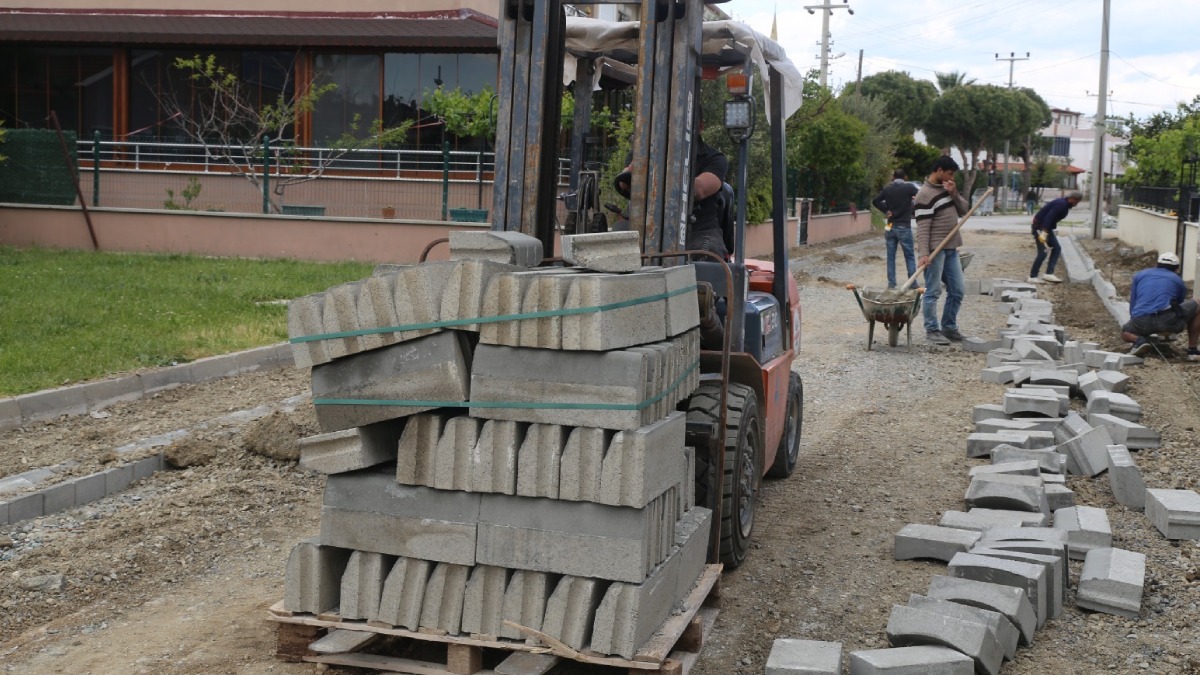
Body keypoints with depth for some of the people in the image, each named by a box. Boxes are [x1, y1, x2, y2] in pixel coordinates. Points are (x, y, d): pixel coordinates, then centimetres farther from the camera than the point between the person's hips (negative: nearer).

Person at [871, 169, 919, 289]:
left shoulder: (887, 188, 4)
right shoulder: (909, 187, -8)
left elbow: (875, 201, 5)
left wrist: (886, 210, 2)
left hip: (891, 226, 3)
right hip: (904, 227, -3)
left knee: (891, 257, 8)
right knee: (909, 257, 3)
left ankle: (891, 283, 6)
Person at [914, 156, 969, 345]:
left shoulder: (946, 189, 14)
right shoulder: (925, 194, -12)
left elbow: (964, 211, 14)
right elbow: (923, 228, -18)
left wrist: (954, 194, -2)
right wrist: (923, 254, -24)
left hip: (951, 249, 8)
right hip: (935, 250, -8)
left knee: (957, 291, 10)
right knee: (933, 291, -3)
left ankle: (949, 327, 21)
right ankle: (932, 331, 4)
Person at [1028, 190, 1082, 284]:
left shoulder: (1064, 204, 12)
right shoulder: (1061, 204, -20)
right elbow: (1049, 217, -28)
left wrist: (1046, 232, 19)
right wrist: (1044, 233, -31)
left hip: (1046, 227, 11)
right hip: (1040, 227, -11)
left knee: (1057, 249, 6)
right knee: (1043, 252, -11)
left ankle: (1048, 274, 1)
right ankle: (1032, 277, -4)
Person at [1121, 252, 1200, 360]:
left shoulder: (1140, 275, 26)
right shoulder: (1177, 280, 24)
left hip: (1141, 322, 1)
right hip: (1166, 320, -1)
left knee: (1125, 333, 34)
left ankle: (1139, 340, -3)